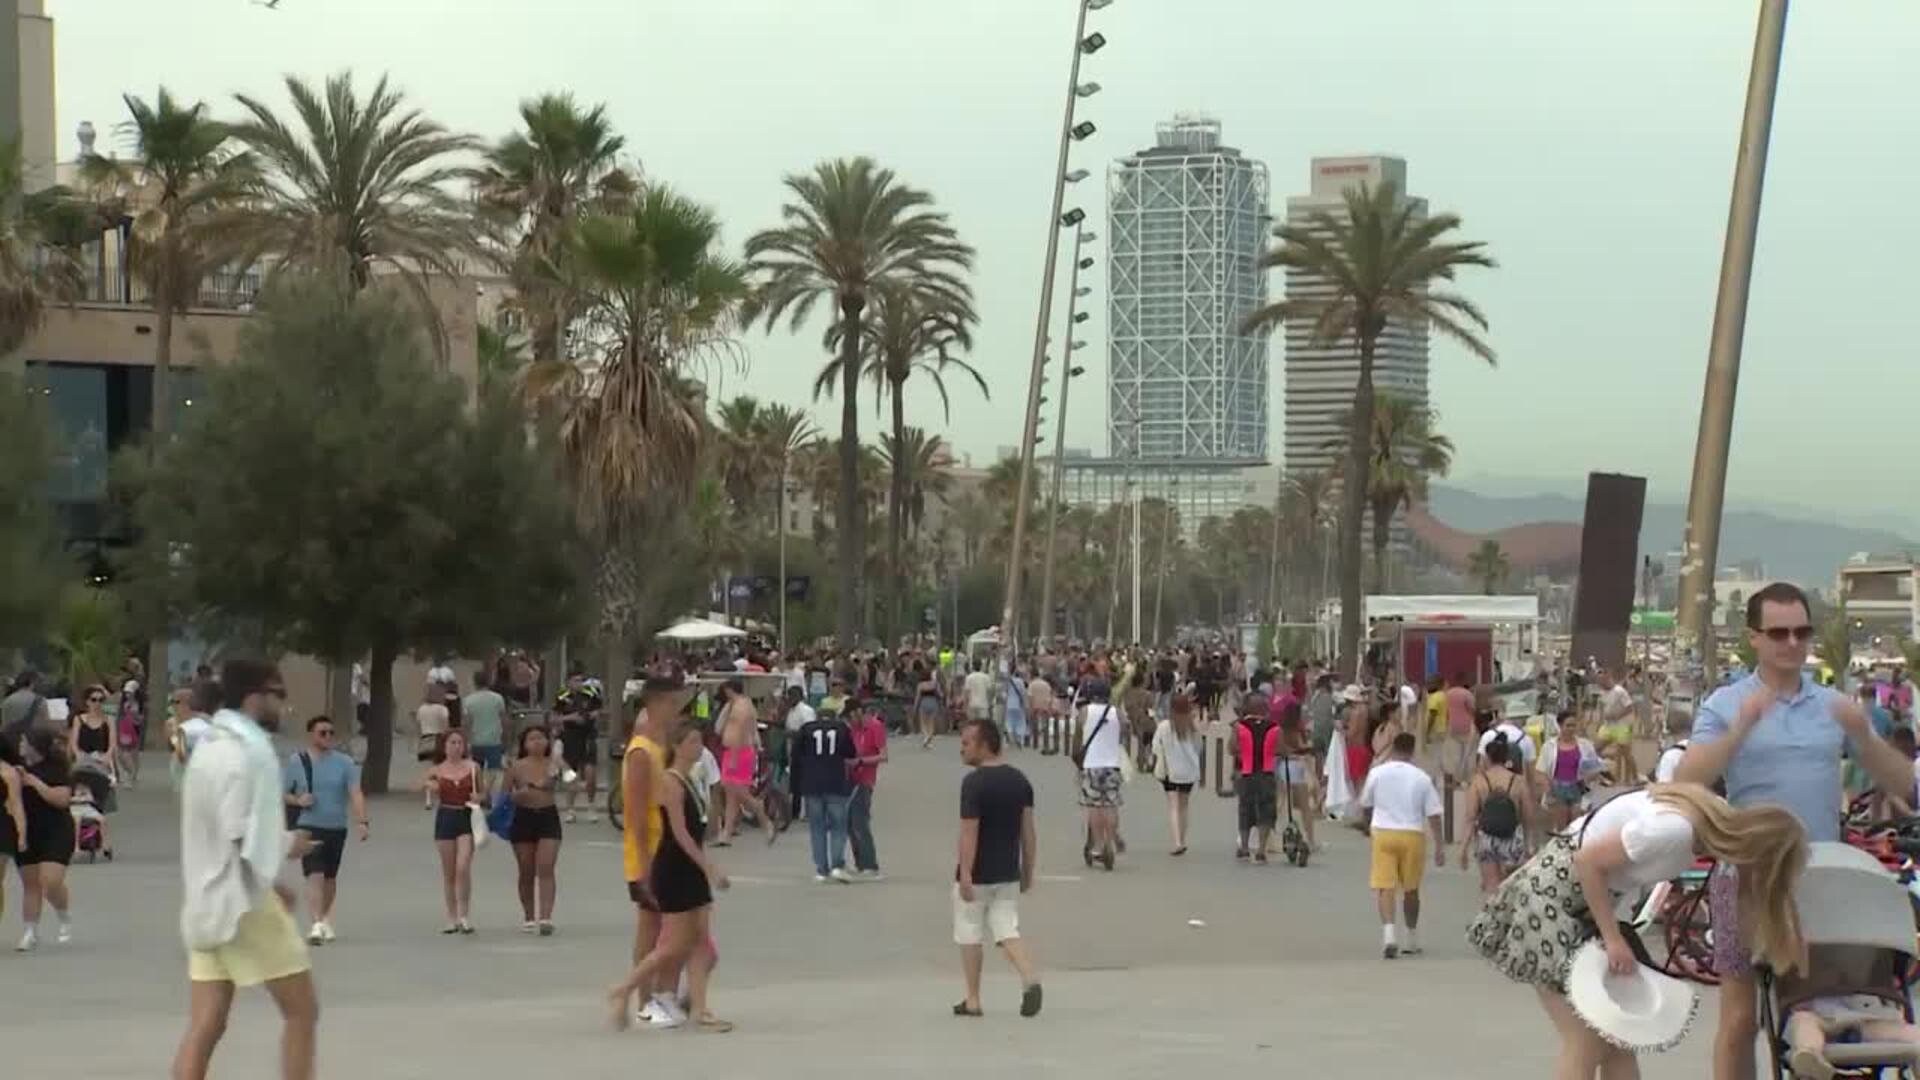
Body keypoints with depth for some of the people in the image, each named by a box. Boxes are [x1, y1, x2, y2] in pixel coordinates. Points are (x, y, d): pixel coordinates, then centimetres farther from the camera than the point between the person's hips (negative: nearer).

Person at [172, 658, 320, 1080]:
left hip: (205, 900, 9)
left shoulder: (210, 746, 17)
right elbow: (243, 839, -22)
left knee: (205, 1026, 3)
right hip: (243, 900, -8)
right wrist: (289, 844, -5)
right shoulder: (248, 750, -14)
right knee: (301, 1010, 4)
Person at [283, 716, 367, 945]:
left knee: (330, 877, 15)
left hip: (337, 828, 3)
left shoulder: (344, 763, 1)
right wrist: (297, 800, -16)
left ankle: (326, 919, 34)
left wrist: (362, 821, -20)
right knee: (315, 875, -15)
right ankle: (317, 925, -22)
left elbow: (356, 793, -7)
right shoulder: (296, 762, 0)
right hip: (309, 828, -2)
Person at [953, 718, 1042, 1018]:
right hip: (1008, 875, 6)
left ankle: (972, 1000, 14)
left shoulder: (974, 782, -16)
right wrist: (1028, 872, 13)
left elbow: (969, 832, -20)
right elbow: (1029, 831, 7)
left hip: (977, 876, -6)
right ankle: (1031, 980, -17)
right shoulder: (1019, 780, 5)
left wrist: (965, 874, -21)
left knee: (970, 936, 8)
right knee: (1008, 931, 7)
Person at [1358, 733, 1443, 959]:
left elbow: (1365, 802, 12)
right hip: (1413, 834, 1)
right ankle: (1412, 939, 24)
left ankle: (1388, 931, -25)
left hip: (1383, 833, -1)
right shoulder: (1422, 778, -1)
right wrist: (1439, 846, 1)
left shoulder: (1377, 773, -1)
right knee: (1411, 889, 14)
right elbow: (1433, 815, -3)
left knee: (1385, 887, -3)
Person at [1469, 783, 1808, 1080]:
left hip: (1591, 902, 9)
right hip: (1552, 895, -9)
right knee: (1587, 1043, -9)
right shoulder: (1673, 830, -31)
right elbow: (1588, 862, -25)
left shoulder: (1717, 823, -5)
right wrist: (1613, 940, -19)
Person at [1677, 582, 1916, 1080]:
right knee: (1741, 1018, 0)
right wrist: (1742, 728, -25)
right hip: (1749, 876, -3)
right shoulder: (1726, 704, 0)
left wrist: (1862, 734, -16)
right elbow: (1685, 783, -13)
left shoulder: (1835, 706, 8)